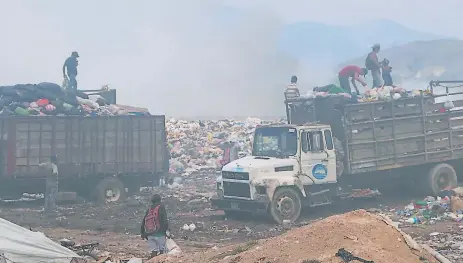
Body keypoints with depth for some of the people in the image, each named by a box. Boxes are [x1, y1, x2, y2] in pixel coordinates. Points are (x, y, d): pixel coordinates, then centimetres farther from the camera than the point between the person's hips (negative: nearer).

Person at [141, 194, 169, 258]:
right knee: (162, 250, 1)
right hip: (159, 233, -5)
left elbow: (144, 221, 15)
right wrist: (166, 229, -9)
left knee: (153, 250, 9)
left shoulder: (149, 209, 13)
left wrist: (142, 233, 21)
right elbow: (164, 220, -14)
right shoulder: (161, 207, -3)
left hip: (150, 234, 5)